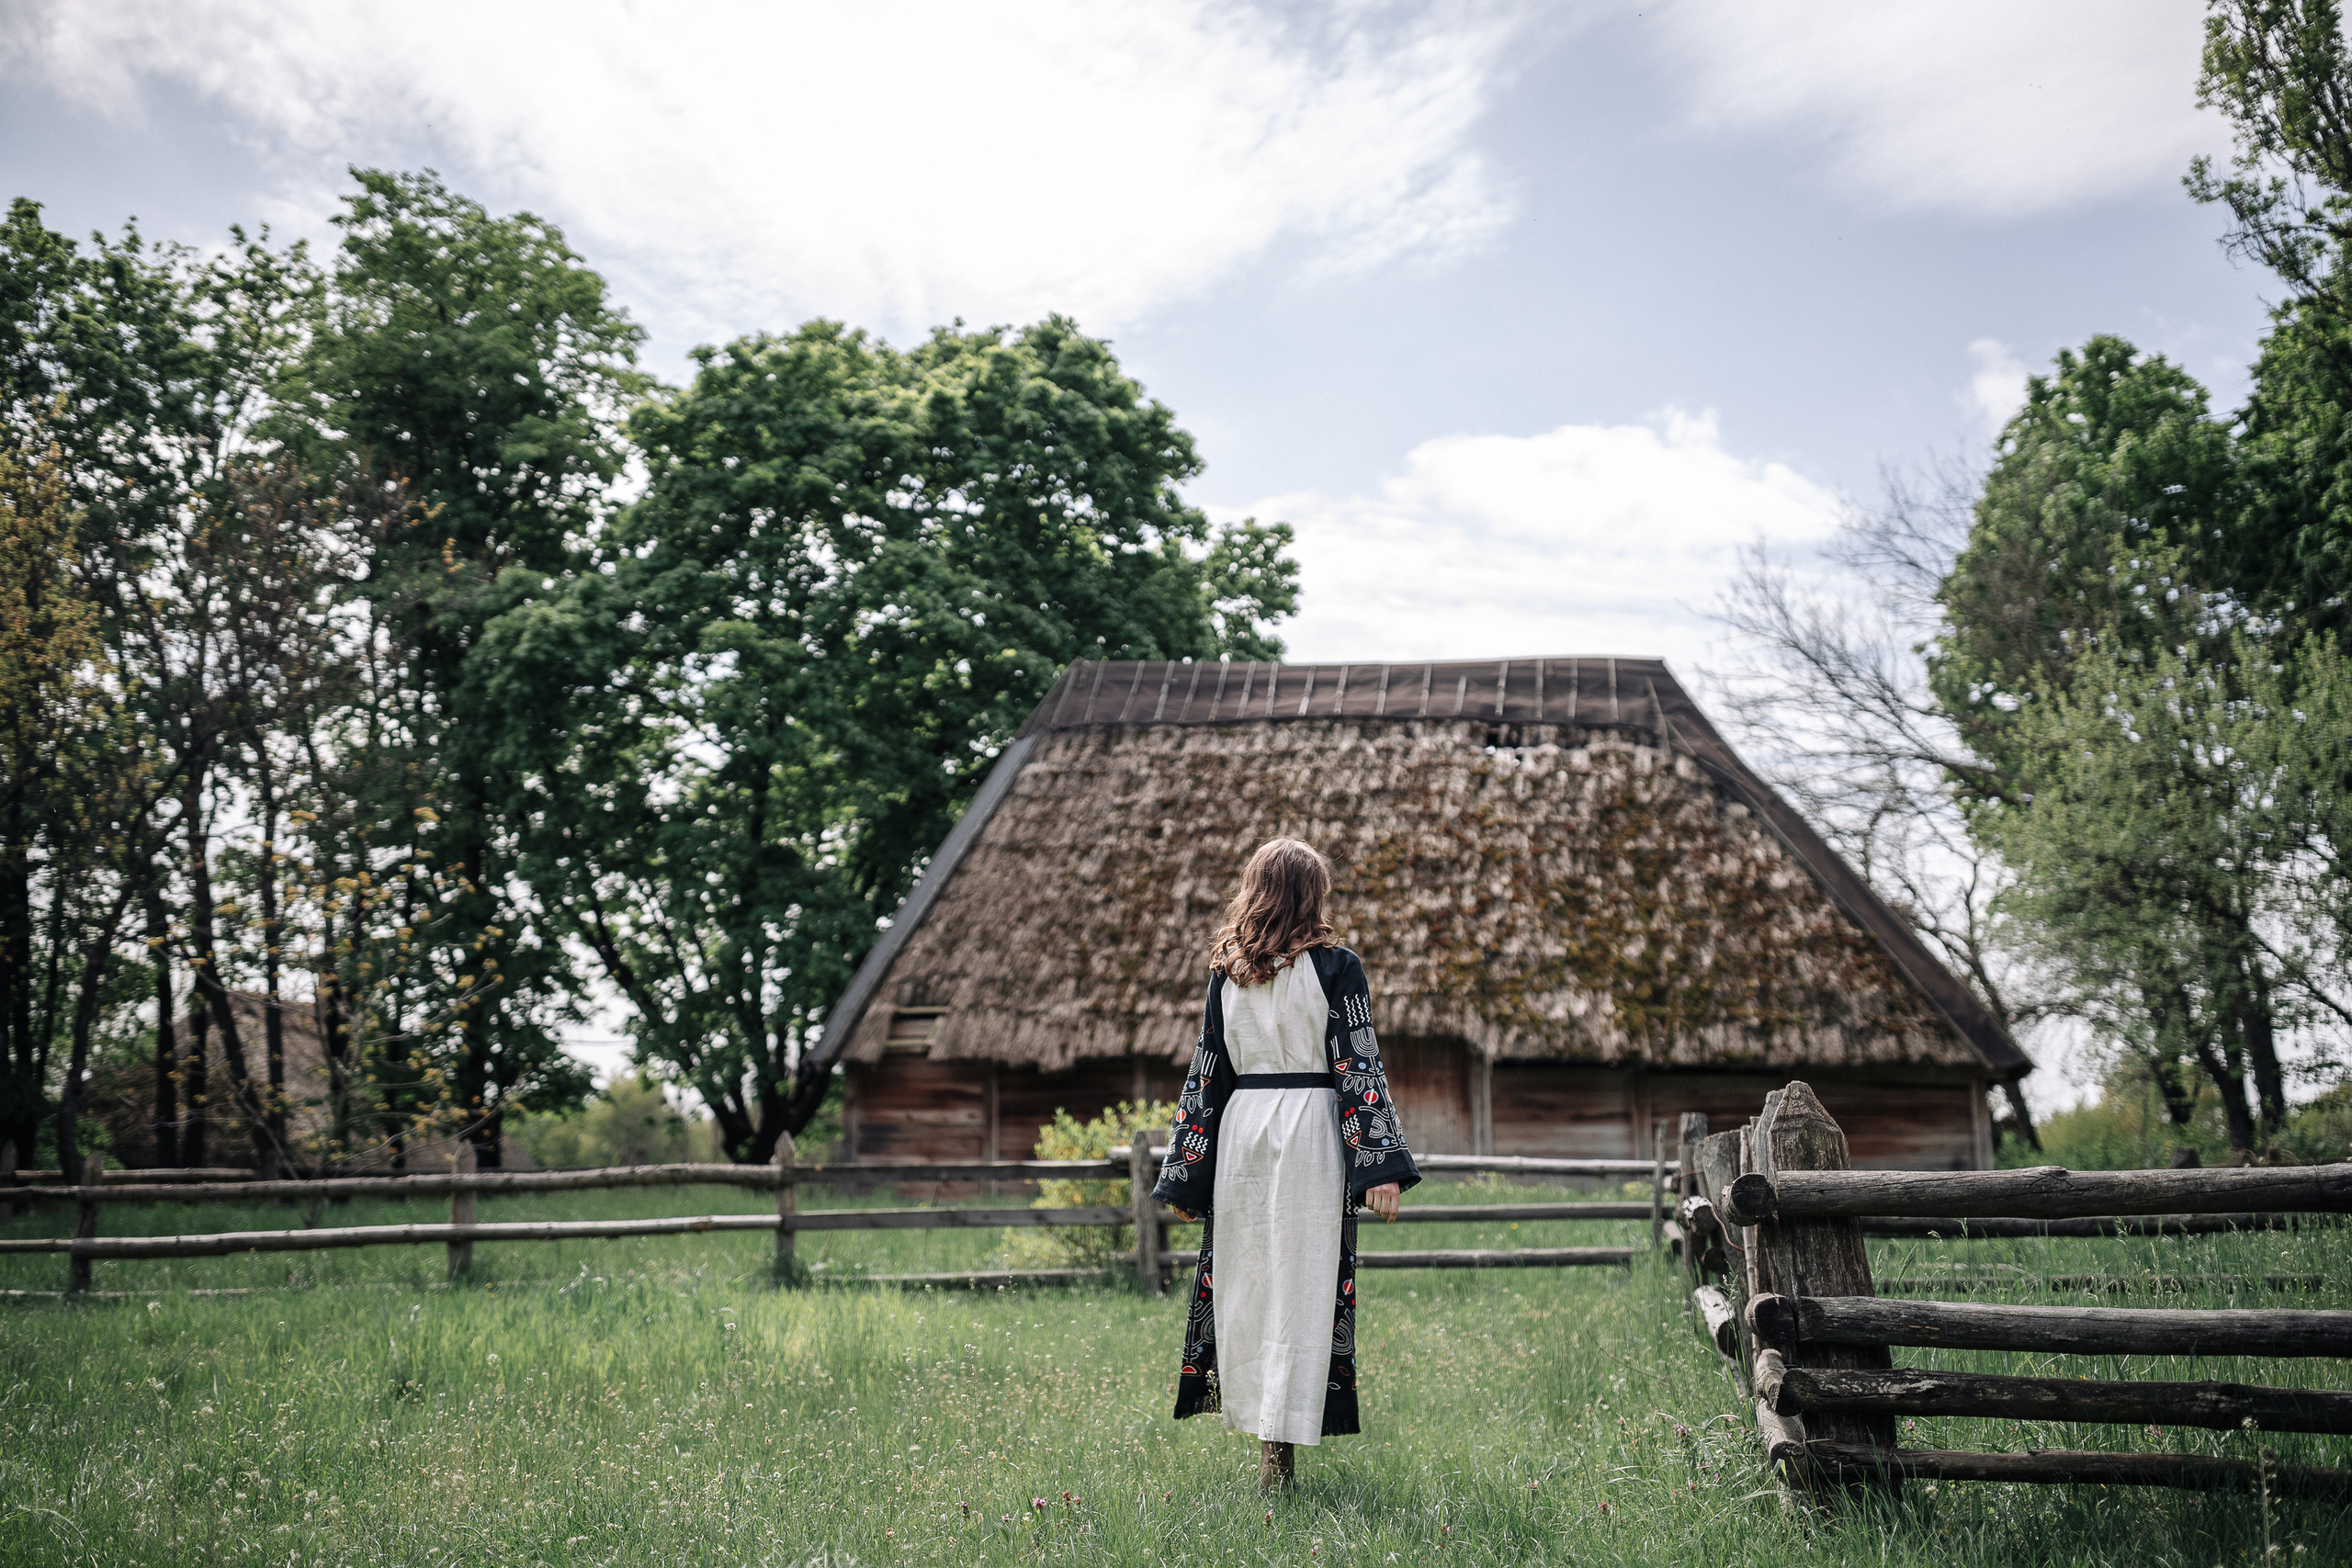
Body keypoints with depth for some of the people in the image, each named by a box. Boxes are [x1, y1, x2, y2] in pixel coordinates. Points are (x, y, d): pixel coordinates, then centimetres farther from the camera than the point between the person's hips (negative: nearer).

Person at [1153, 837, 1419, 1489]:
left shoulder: (1227, 970, 6)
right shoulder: (1335, 967, -4)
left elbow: (1206, 1072, 7)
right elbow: (1360, 1066, -9)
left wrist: (1185, 1173, 11)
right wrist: (1382, 1164, -10)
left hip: (1240, 1127, 3)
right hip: (1311, 1128, -3)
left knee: (1243, 1277, 12)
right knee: (1300, 1281, -1)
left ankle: (1252, 1411, 21)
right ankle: (1279, 1437, -3)